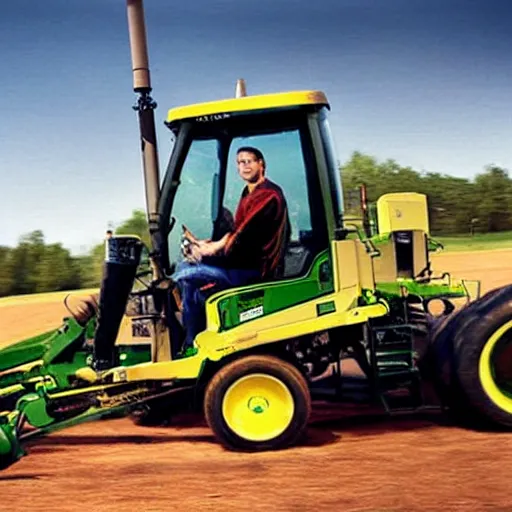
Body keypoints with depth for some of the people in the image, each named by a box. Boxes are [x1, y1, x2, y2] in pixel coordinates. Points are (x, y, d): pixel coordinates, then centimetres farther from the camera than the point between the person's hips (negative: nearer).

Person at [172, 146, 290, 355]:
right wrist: (207, 244, 2)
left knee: (184, 276, -12)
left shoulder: (268, 194, -14)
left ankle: (193, 345, -2)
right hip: (244, 261, 10)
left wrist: (211, 249, -12)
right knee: (183, 267, 11)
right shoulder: (249, 194, 19)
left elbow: (243, 237, -20)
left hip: (254, 268, -10)